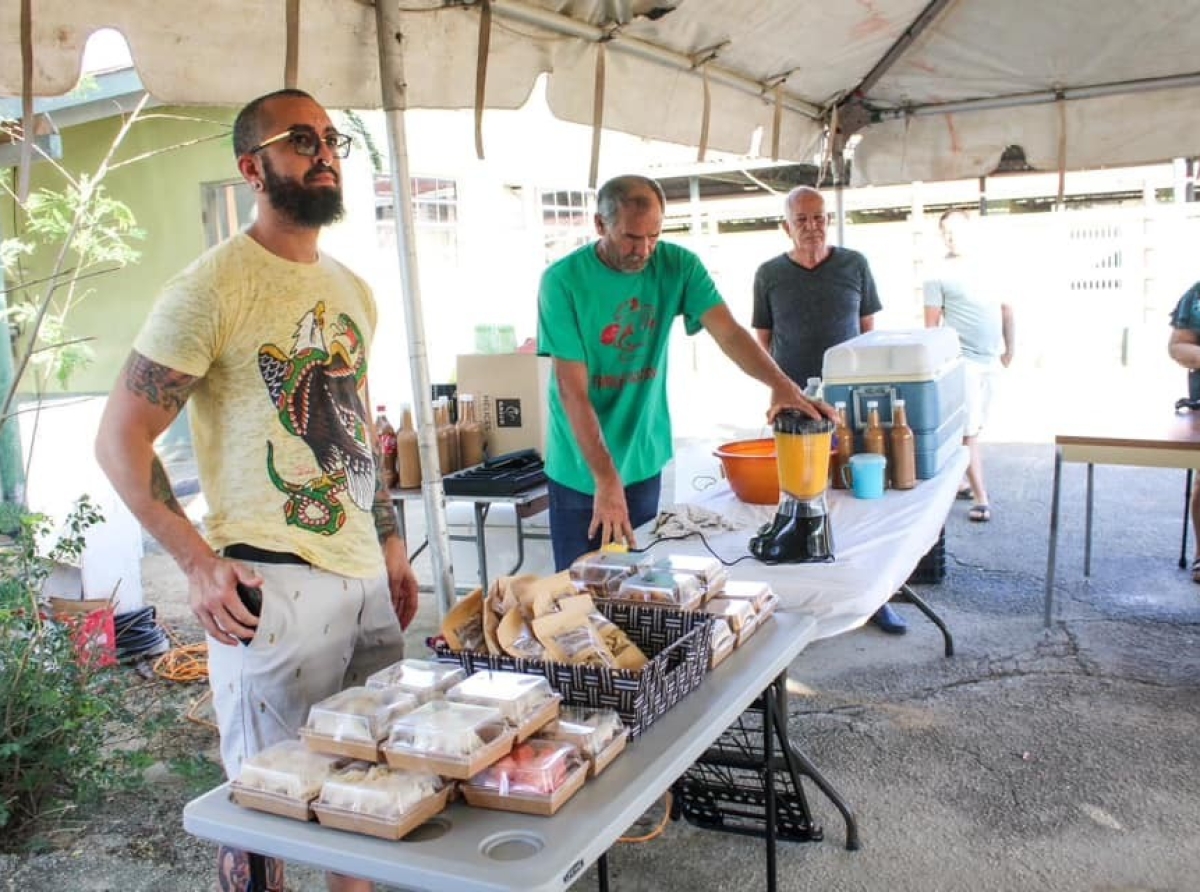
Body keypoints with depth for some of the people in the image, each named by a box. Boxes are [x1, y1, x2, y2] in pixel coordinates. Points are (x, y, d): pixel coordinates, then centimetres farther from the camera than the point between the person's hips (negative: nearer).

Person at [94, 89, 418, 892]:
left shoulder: (353, 291, 13)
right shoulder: (212, 289, -9)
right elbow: (120, 440, -10)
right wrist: (200, 562, -18)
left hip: (369, 579, 7)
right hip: (275, 584, -7)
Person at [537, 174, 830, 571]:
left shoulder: (677, 266, -5)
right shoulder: (563, 281, -15)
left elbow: (728, 332, -14)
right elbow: (572, 391, -19)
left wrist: (781, 383, -34)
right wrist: (607, 479, -26)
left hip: (645, 460, 3)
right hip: (582, 470, -3)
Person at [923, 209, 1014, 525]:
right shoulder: (939, 274, -5)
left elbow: (1006, 309, 16)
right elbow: (932, 324, -6)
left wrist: (1010, 350, 13)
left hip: (991, 360, 6)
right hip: (962, 360, -6)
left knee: (973, 427, 13)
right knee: (968, 431, -5)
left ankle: (957, 481, 26)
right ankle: (981, 499, -2)